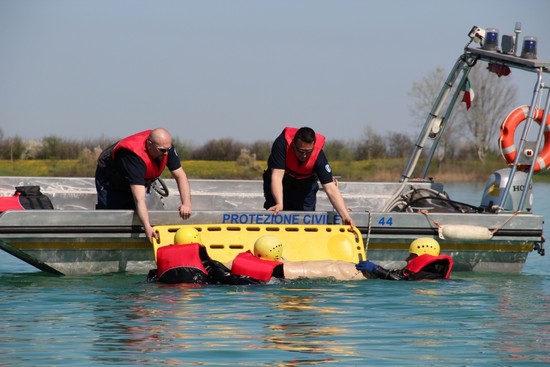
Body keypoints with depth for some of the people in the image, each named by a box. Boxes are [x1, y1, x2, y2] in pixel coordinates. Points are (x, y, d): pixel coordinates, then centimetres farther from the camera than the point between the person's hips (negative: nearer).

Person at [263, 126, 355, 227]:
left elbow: (331, 189, -37)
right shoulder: (281, 143, -38)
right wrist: (279, 204, -53)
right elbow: (277, 176, -41)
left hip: (305, 182, 1)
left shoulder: (319, 156, -34)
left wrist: (345, 216, -48)